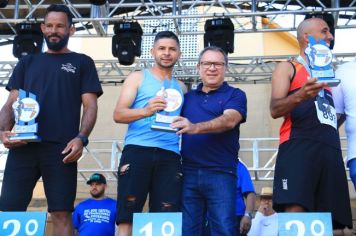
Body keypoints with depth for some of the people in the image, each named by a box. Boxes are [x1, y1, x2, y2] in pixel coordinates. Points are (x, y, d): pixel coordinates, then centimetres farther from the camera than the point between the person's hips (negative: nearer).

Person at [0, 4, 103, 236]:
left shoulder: (82, 63, 15)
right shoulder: (27, 62, 22)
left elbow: (90, 105, 6)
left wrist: (81, 138, -11)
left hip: (61, 148, -2)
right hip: (23, 145, 3)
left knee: (61, 214, -5)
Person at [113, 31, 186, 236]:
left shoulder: (180, 87, 23)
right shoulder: (138, 78, 12)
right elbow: (118, 114, -2)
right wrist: (146, 111, -20)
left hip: (170, 156, 3)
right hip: (138, 151, -3)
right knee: (127, 216, -8)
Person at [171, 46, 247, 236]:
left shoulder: (235, 95, 6)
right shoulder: (187, 97, 18)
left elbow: (229, 120, -13)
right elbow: (174, 124, 18)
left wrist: (195, 128, -30)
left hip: (220, 174, -3)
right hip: (188, 173, 4)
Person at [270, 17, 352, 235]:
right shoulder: (287, 68, 13)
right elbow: (275, 110, -4)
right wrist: (300, 96, -23)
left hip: (331, 150, 6)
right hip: (299, 147, -6)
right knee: (294, 214, -23)